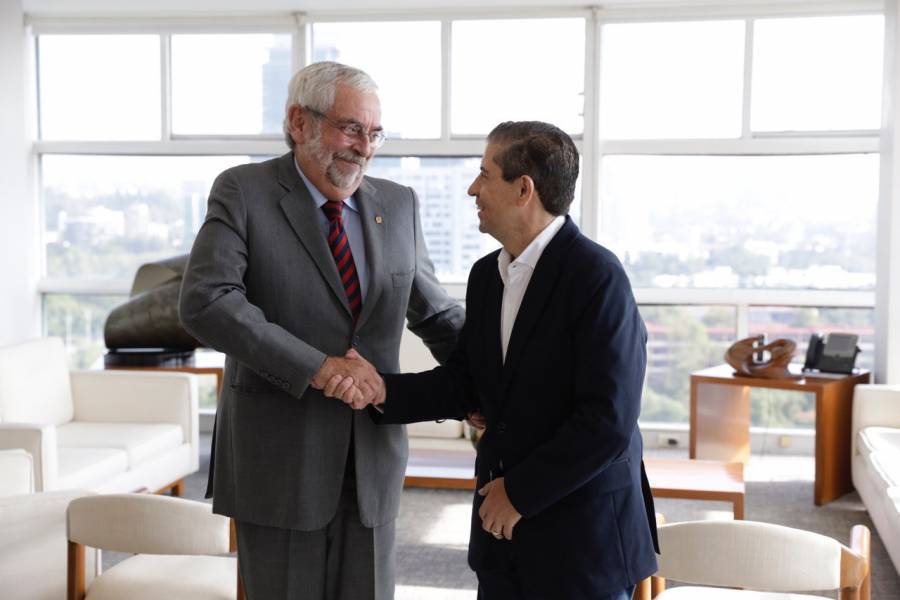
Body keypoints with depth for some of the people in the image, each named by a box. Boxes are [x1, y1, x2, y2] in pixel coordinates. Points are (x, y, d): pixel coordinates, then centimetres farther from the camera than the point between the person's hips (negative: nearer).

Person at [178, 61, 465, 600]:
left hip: (374, 460, 4)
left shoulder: (399, 205, 7)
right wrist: (315, 367, -24)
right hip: (278, 462, -3)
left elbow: (436, 314, 13)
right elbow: (204, 302, -19)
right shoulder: (243, 192, -6)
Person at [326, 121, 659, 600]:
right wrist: (383, 390, -7)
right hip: (502, 522, 6)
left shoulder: (597, 276, -18)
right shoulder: (486, 274, 6)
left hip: (582, 534, -6)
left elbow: (609, 422, -22)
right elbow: (464, 384, 9)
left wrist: (521, 491, -15)